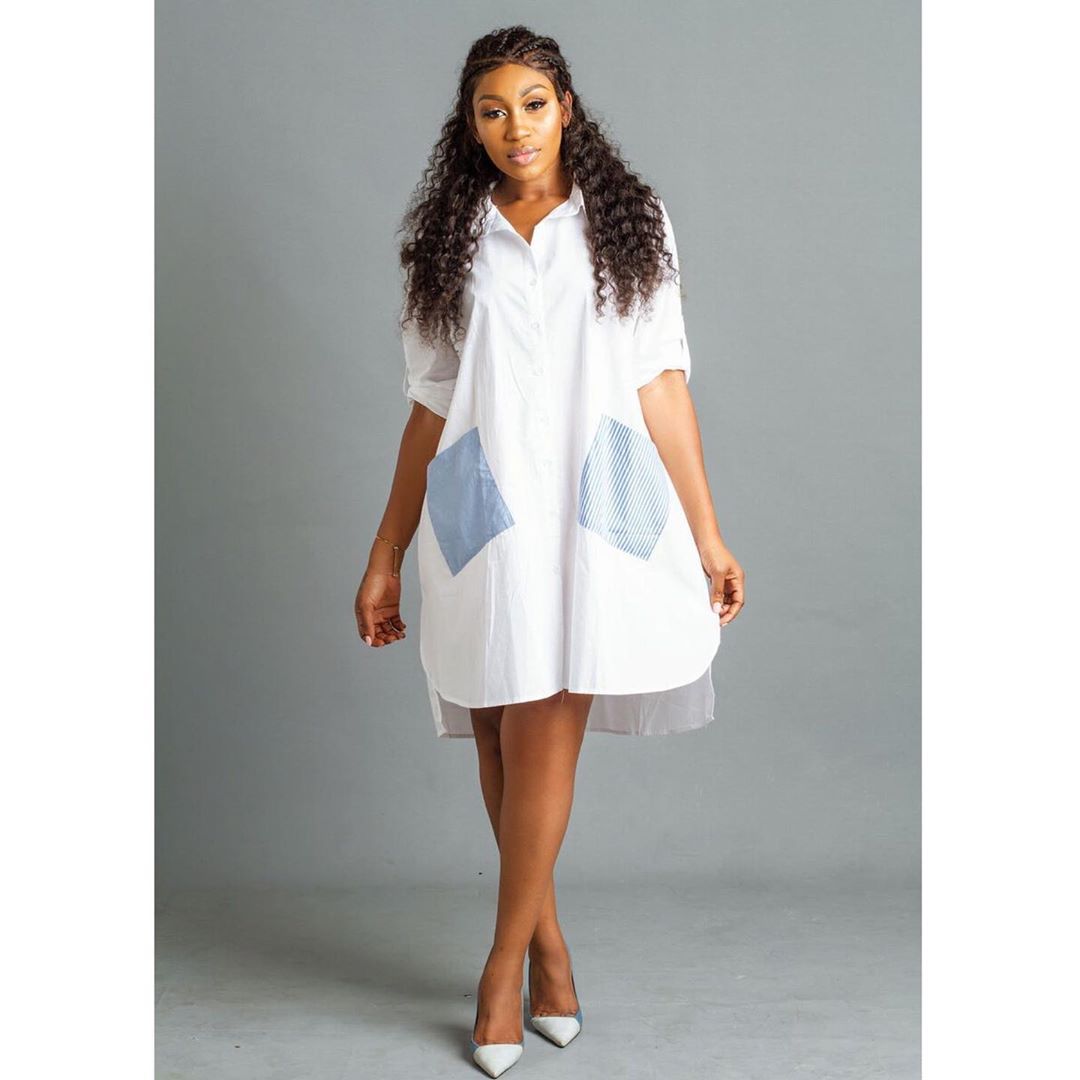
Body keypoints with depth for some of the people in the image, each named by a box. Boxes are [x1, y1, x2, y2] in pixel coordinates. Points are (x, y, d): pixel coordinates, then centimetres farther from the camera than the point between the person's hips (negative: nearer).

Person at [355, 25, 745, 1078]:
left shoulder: (628, 224, 9)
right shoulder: (453, 242, 12)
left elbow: (663, 389, 6)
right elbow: (429, 409, 12)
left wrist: (707, 535, 2)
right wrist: (385, 557, 10)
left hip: (595, 510, -2)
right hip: (483, 516, 2)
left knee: (543, 737, -6)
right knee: (503, 741, 4)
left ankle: (504, 968, 8)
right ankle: (549, 943, 22)